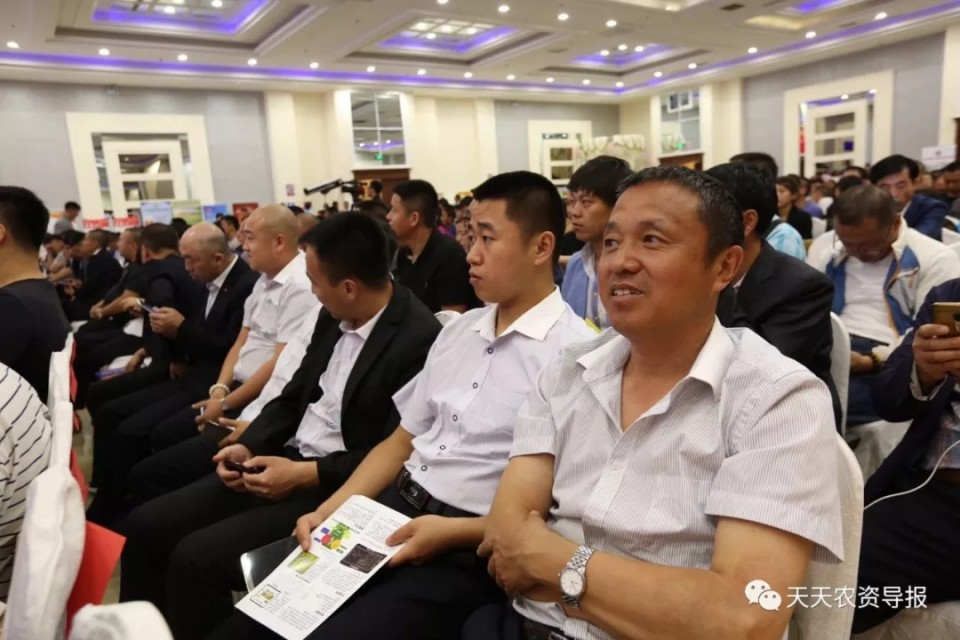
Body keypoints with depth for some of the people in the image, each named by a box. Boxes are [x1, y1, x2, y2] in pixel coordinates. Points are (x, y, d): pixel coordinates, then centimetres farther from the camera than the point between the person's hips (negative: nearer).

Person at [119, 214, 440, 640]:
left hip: (337, 489, -8)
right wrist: (248, 446, -2)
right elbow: (294, 396, 14)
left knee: (195, 557, -18)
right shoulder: (334, 317, 5)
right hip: (286, 461, 8)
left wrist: (306, 474, -18)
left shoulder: (419, 339, -21)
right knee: (148, 524, 4)